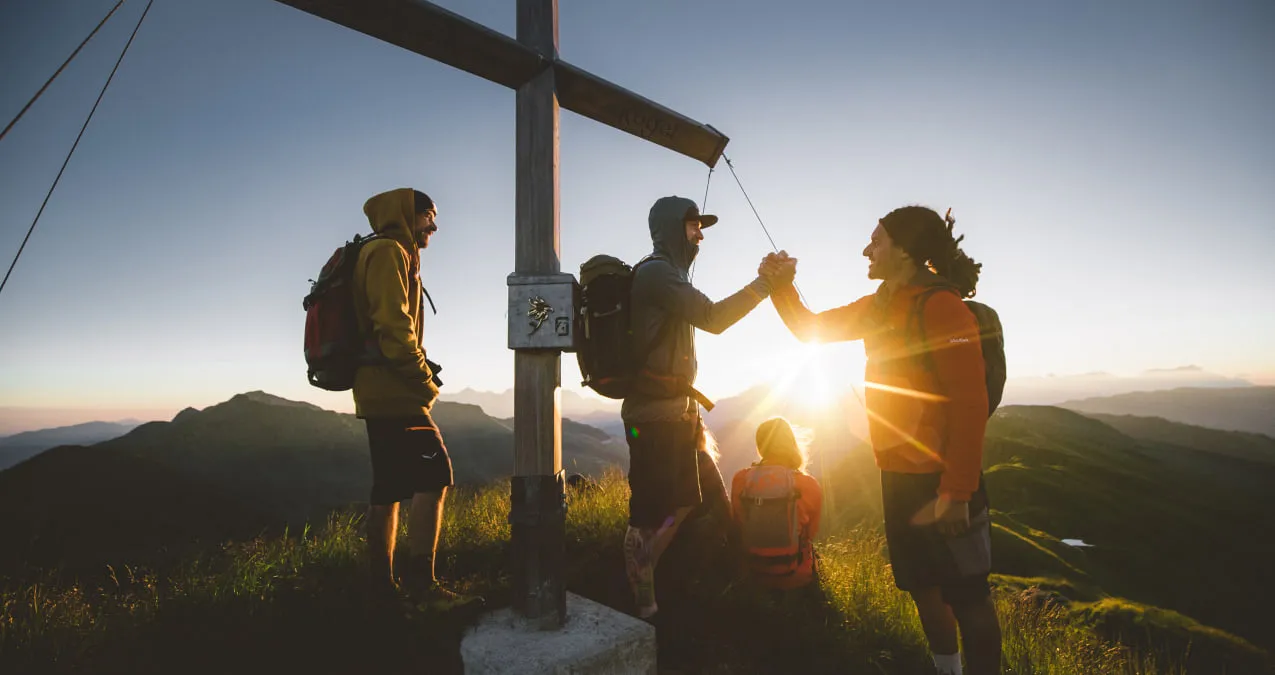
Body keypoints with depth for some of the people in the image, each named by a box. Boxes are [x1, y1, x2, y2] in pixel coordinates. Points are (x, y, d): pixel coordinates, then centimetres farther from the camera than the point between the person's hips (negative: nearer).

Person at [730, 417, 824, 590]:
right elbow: (811, 534, -2)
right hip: (796, 578, -2)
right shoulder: (809, 485, -19)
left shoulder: (740, 480, -13)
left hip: (753, 575, 2)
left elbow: (738, 525, 3)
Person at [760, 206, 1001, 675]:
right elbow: (811, 328, 17)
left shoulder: (941, 307, -17)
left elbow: (971, 404, -21)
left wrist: (957, 491, -23)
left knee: (965, 594, 5)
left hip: (942, 479, -8)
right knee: (922, 586, 20)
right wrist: (781, 284, 1)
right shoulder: (879, 307, 9)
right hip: (897, 474, 8)